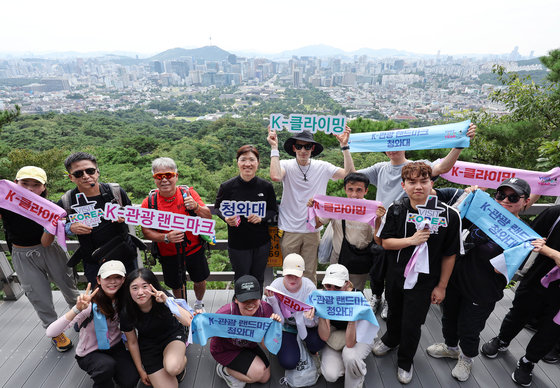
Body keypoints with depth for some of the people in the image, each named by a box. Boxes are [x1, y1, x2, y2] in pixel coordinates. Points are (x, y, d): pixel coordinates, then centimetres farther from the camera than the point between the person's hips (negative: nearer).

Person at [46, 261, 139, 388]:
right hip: (90, 353, -3)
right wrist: (77, 309, -49)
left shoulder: (122, 300, -13)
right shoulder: (90, 305, -27)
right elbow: (50, 332, -35)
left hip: (115, 346, 4)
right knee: (107, 365, -35)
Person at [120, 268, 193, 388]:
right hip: (149, 344, 2)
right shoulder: (126, 313, -19)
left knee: (172, 368, -33)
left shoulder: (163, 298, -25)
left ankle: (182, 360, 2)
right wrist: (141, 371, 6)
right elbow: (132, 342, -2)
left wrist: (167, 301, -45)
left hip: (172, 335, -1)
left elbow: (188, 322, -37)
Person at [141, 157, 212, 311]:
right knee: (176, 286, 20)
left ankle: (199, 303, 51)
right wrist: (166, 237, -25)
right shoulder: (149, 202, -11)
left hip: (194, 249, 0)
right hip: (168, 254, 0)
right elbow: (146, 230, -8)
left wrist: (196, 207, -32)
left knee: (199, 281, 18)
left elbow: (208, 218, -13)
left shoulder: (188, 193, -13)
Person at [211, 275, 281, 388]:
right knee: (257, 372, -20)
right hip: (225, 349, -5)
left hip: (249, 346, 5)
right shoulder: (225, 314, -38)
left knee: (265, 378, 10)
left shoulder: (265, 309, -26)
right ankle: (224, 369, 4)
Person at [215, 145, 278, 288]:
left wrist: (261, 217, -19)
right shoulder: (227, 187, -11)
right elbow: (218, 208, 4)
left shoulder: (266, 186, -7)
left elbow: (274, 211, 2)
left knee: (258, 280, 17)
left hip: (262, 244, 1)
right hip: (237, 244, -1)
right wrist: (226, 217, -17)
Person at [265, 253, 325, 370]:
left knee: (317, 342, -30)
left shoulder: (310, 287, -24)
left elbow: (311, 322, -20)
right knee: (289, 362, -17)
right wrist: (272, 301, -37)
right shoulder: (275, 286, -23)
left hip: (305, 326, 0)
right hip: (285, 327, 0)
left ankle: (311, 351, 9)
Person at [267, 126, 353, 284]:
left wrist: (344, 146, -9)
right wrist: (274, 148, -21)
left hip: (312, 231, 2)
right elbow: (275, 176, -27)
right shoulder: (286, 165, -5)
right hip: (289, 230, -1)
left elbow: (349, 173, -7)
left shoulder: (322, 167, 2)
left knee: (310, 273, 12)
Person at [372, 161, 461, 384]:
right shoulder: (395, 210, -9)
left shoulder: (449, 215, -17)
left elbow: (449, 255, -9)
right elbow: (385, 242, -5)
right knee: (394, 314, 25)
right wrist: (412, 240, -22)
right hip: (395, 275, 3)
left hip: (424, 282, -3)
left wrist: (441, 286, -3)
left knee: (412, 324, 9)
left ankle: (405, 362, 38)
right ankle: (391, 339, 57)